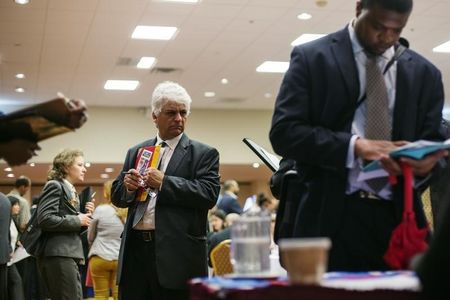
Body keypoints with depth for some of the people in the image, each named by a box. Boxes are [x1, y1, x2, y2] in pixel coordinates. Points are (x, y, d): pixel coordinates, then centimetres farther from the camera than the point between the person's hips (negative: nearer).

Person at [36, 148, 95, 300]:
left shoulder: (71, 191, 21)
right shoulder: (55, 186, -5)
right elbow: (45, 219, -19)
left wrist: (85, 216, 6)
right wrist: (77, 221, -12)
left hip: (69, 255, 9)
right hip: (58, 255, -9)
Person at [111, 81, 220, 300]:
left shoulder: (204, 154, 2)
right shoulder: (136, 152, 16)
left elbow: (209, 194, -12)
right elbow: (117, 196, 18)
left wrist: (164, 183, -16)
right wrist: (128, 187, -5)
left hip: (178, 255, -4)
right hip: (135, 249, 4)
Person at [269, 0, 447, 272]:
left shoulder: (424, 73, 12)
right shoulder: (312, 58, 2)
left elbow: (434, 145, 13)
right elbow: (284, 133, -7)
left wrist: (427, 162, -13)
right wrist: (355, 146, -19)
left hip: (399, 219, 3)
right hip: (331, 218, -3)